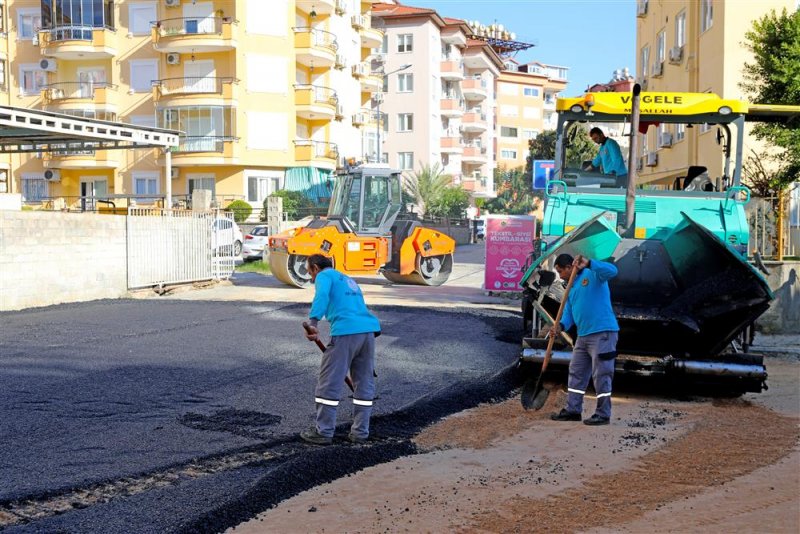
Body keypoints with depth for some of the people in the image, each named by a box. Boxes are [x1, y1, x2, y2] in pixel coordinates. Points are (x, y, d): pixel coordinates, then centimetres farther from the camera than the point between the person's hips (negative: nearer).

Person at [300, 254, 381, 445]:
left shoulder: (324, 276, 9)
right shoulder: (348, 280, 33)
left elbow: (322, 296, -14)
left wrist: (313, 322, -26)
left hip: (345, 331, -7)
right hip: (369, 330, 7)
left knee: (329, 383, 2)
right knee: (364, 384, 13)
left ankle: (323, 432, 7)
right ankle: (360, 432, 17)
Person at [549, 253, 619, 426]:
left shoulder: (593, 275, -7)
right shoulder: (571, 288, 18)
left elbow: (612, 271, -26)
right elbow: (568, 312, 11)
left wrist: (588, 263, -35)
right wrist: (561, 326, -9)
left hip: (603, 333, -9)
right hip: (583, 335, 9)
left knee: (601, 375, -5)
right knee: (576, 373, 14)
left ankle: (603, 414, 2)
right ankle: (573, 410, 22)